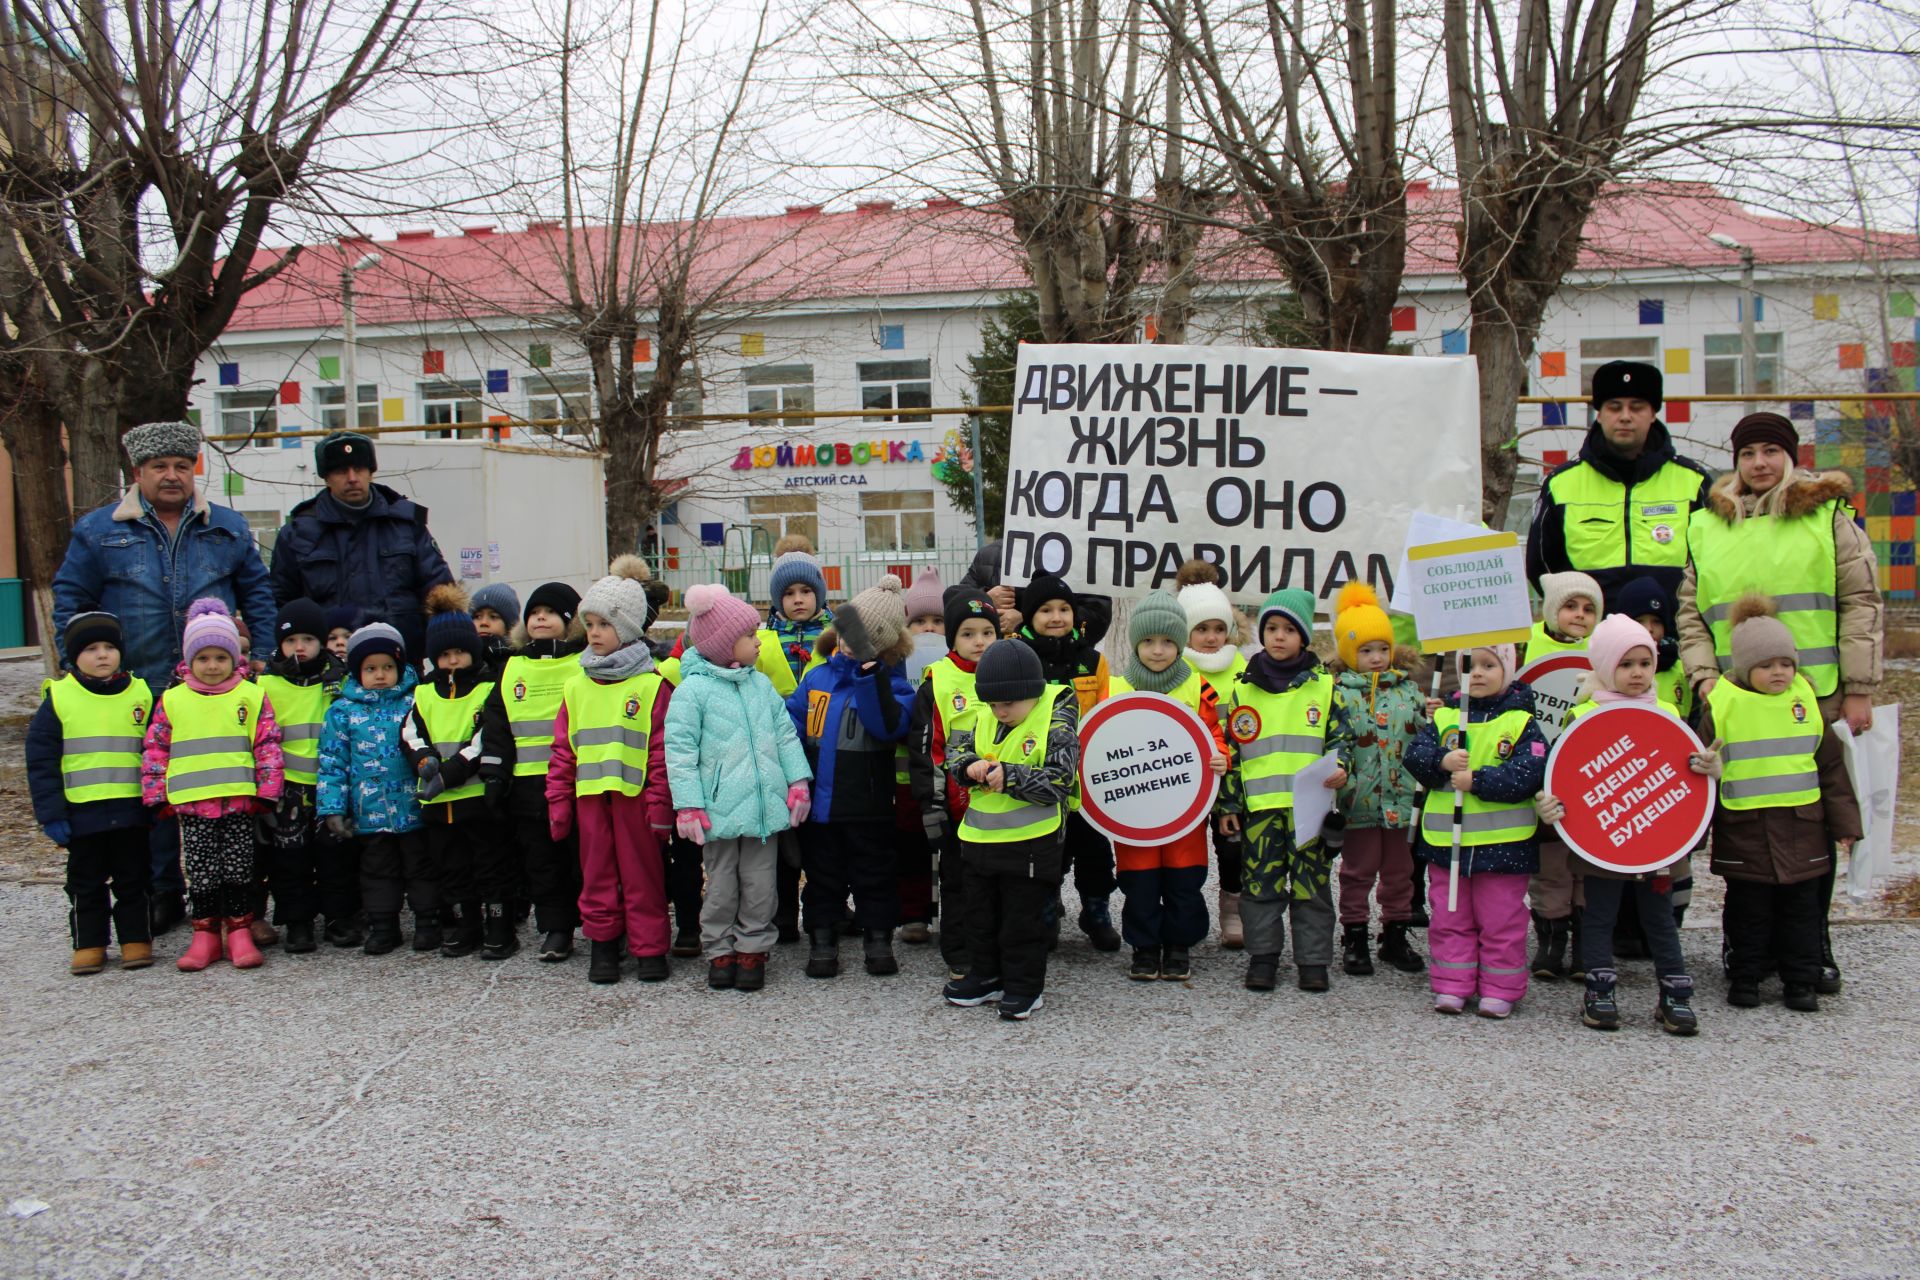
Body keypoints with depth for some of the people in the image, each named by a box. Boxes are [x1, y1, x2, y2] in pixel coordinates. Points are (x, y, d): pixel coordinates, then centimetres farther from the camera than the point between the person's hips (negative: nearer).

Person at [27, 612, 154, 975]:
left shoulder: (141, 695, 2)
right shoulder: (58, 698, -2)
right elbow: (41, 761, -1)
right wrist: (51, 814, -6)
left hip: (131, 810, 1)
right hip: (81, 812, 0)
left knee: (132, 879, 10)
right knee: (86, 883, 11)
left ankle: (136, 939, 20)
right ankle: (88, 944, 22)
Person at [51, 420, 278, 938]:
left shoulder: (227, 527, 9)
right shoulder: (99, 531, 5)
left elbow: (258, 593, 11)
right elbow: (70, 601, 8)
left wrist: (260, 657, 2)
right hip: (138, 692, 0)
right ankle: (163, 895, 18)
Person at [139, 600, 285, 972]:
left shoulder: (251, 696, 3)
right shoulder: (172, 700, 7)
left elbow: (268, 746, 3)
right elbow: (155, 749, 10)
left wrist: (266, 790, -2)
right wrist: (157, 794, 3)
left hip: (239, 801, -1)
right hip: (192, 804, 1)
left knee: (239, 869, 4)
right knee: (201, 872, 6)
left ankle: (239, 930, 14)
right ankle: (205, 933, 16)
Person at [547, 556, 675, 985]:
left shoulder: (653, 684, -4)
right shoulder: (577, 686, 11)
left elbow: (662, 749, -6)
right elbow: (563, 750, 12)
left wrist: (660, 803, -10)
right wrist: (558, 803, 8)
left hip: (635, 794, -4)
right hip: (589, 795, 4)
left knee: (642, 873, 3)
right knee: (597, 873, 11)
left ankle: (649, 946, 13)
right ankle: (602, 941, 23)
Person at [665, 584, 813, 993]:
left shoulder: (761, 684, 9)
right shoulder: (692, 689, -8)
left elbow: (786, 735, 12)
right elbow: (679, 749, -9)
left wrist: (798, 780, 3)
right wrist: (687, 804, -13)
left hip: (764, 805, 4)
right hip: (719, 810, -4)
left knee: (760, 884, 10)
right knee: (721, 886, 8)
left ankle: (753, 948, 23)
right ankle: (719, 951, 23)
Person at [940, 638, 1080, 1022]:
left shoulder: (1056, 724, -13)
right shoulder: (985, 720, 4)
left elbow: (1059, 780, -18)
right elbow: (955, 749, 11)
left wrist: (1009, 776, -25)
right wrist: (968, 766, -12)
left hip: (1030, 842, -6)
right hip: (980, 836, 6)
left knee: (1022, 918, 5)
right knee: (980, 913, 18)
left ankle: (1024, 987, 19)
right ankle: (986, 976, 34)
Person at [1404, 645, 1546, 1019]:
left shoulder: (1520, 721, -3)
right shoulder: (1444, 716, 7)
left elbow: (1529, 774, -14)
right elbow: (1415, 755, -2)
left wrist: (1477, 781, -20)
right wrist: (1441, 761, -22)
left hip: (1502, 841, -3)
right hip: (1446, 837, 3)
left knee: (1501, 921, 6)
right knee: (1449, 918, 10)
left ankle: (1500, 989, 17)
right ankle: (1451, 987, 19)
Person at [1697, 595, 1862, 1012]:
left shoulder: (1806, 700, 4)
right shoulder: (1722, 705, -6)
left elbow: (1832, 766, 10)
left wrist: (1845, 823, 9)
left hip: (1802, 826, 3)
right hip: (1743, 829, -3)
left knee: (1802, 906, 9)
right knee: (1748, 908, 6)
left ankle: (1802, 981, 21)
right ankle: (1744, 979, 19)